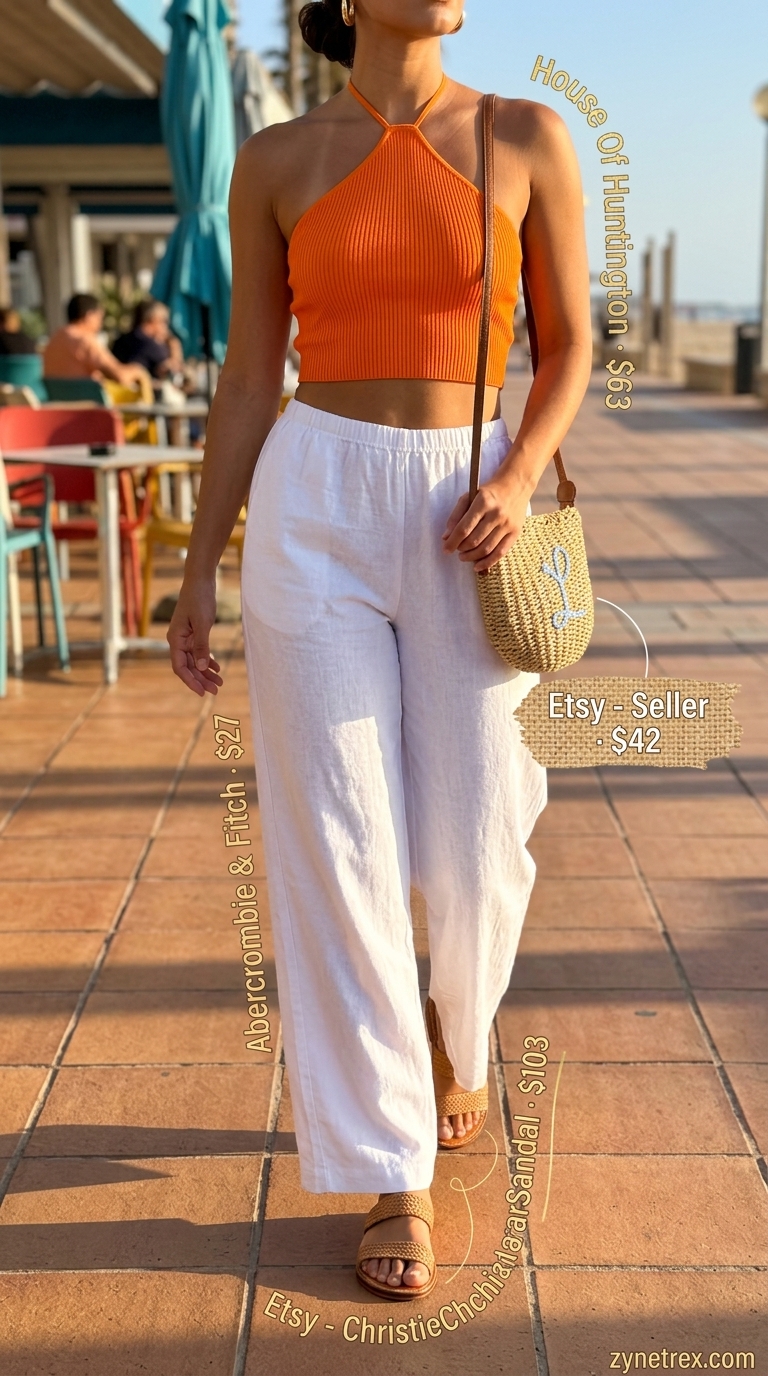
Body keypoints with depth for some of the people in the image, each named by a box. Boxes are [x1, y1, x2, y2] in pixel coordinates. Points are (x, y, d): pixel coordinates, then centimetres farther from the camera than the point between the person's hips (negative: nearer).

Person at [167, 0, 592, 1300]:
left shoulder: (528, 138, 4)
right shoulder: (276, 162, 5)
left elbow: (570, 345, 8)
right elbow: (247, 382, 7)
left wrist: (518, 479, -11)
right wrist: (198, 571, 4)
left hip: (468, 516, 1)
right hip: (314, 508, 0)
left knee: (475, 847, 4)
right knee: (337, 849, -2)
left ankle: (452, 1027, 40)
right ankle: (393, 1174, 13)